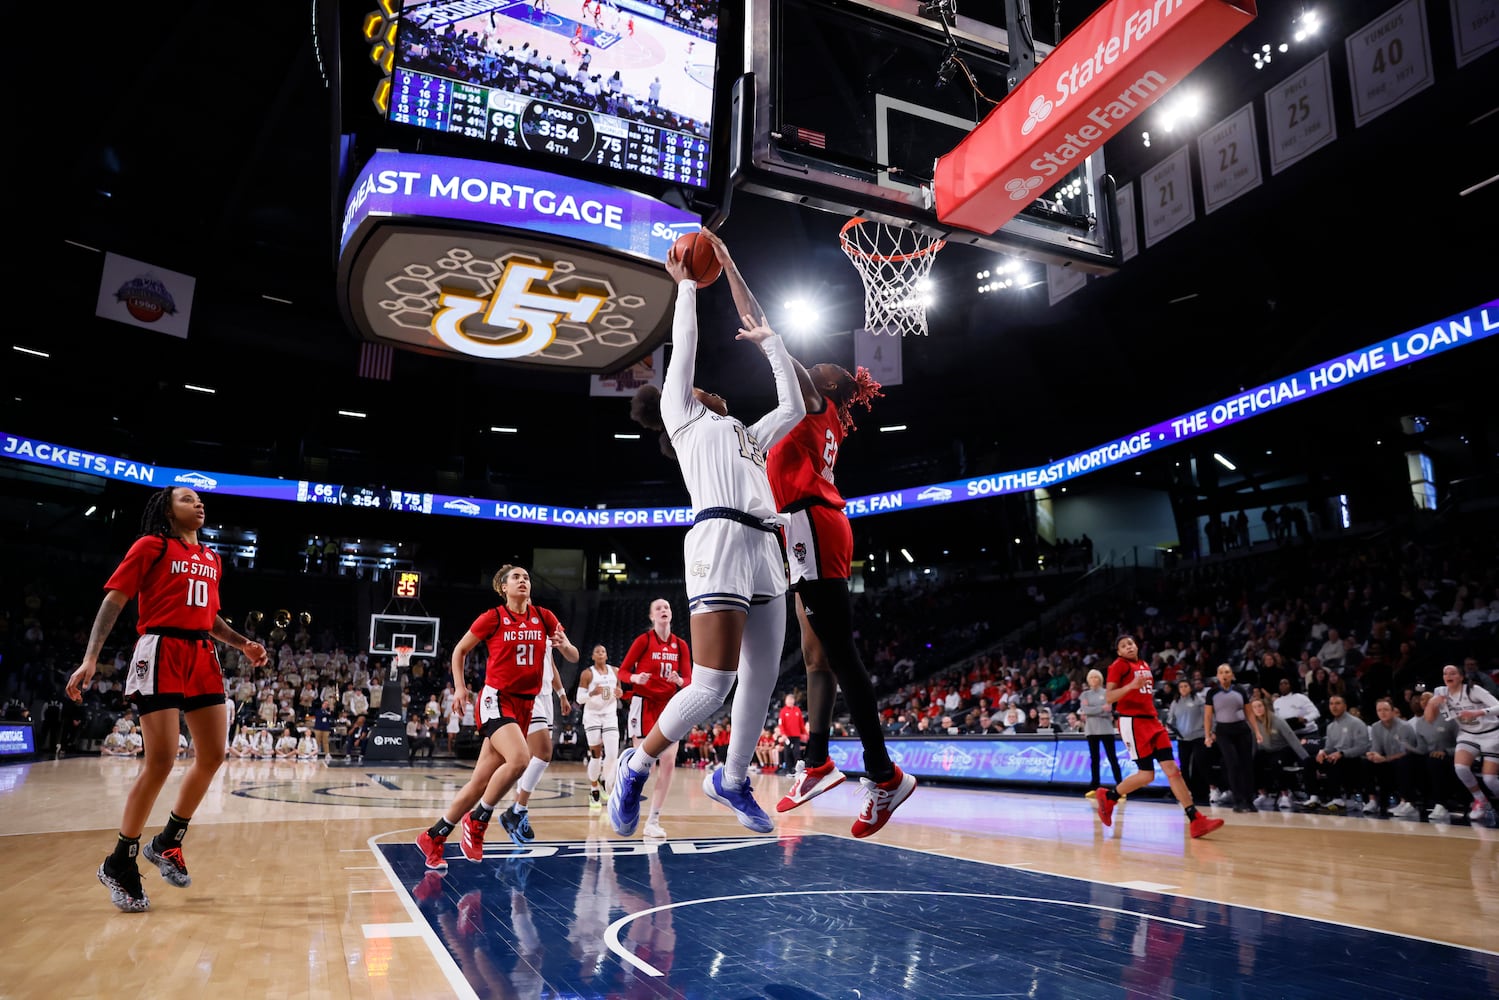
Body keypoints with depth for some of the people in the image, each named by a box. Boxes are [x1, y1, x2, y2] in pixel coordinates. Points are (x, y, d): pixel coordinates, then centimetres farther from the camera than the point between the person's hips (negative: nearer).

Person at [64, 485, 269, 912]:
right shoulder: (151, 546, 1)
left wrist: (243, 644, 11)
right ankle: (119, 863, 7)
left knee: (214, 755, 4)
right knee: (161, 761, -10)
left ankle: (167, 842, 21)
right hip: (162, 652, -7)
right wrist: (90, 659, -14)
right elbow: (113, 601, -5)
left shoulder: (211, 559, 19)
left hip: (203, 656, 7)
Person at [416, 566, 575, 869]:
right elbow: (459, 650, 10)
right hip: (496, 699, -4)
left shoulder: (543, 617, 5)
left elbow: (574, 656, 8)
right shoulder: (492, 618, -3)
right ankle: (477, 820, -8)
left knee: (481, 782, 5)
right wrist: (459, 687, 1)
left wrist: (564, 644, -13)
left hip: (524, 705, 5)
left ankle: (433, 837, 21)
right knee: (519, 758, -29)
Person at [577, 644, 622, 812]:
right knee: (596, 755, -3)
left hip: (610, 716, 3)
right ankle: (594, 792, 14)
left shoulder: (615, 672, 7)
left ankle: (604, 780, 20)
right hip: (592, 716, -3)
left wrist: (619, 694, -5)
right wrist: (592, 693, -25)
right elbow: (579, 698, -6)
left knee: (613, 754, -9)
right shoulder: (587, 673, -4)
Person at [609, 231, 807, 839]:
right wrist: (686, 286, 29)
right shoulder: (681, 414, 16)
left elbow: (793, 407, 34)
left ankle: (732, 779, 28)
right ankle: (636, 766, 8)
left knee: (762, 679, 9)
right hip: (720, 540, -7)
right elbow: (684, 348, 16)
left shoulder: (747, 435, 33)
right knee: (712, 686, -13)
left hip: (764, 548, 7)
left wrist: (769, 342, 40)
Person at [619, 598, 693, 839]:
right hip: (644, 704, -4)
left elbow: (688, 679, 5)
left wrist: (679, 681, -17)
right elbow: (623, 671, -3)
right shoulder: (643, 640, -5)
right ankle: (618, 767, 28)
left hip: (669, 706, 4)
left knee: (668, 763, -5)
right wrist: (635, 678, -24)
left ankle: (653, 821, 3)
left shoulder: (681, 645, 5)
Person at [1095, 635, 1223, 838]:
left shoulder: (1145, 665, 19)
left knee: (1172, 769, -1)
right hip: (1132, 722, -7)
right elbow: (1108, 697, -15)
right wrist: (1131, 685, -29)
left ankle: (1195, 820, -3)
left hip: (1151, 721, 7)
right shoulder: (1118, 665, -6)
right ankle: (1107, 796, 12)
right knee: (1147, 774, -8)